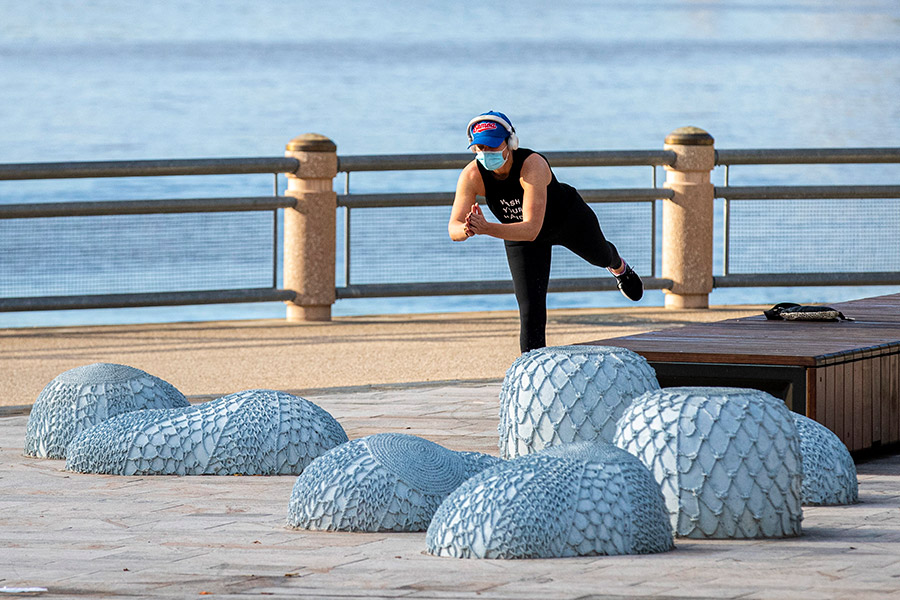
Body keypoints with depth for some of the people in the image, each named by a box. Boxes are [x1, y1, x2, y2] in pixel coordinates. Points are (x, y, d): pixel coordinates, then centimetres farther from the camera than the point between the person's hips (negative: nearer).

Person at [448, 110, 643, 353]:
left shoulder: (533, 166, -45)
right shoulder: (471, 176, -33)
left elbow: (531, 230, -51)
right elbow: (453, 230, -33)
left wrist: (487, 229, -64)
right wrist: (468, 229, -57)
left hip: (569, 219, -1)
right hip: (518, 232, 1)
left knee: (600, 256, 32)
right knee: (530, 312, -12)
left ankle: (619, 266, 71)